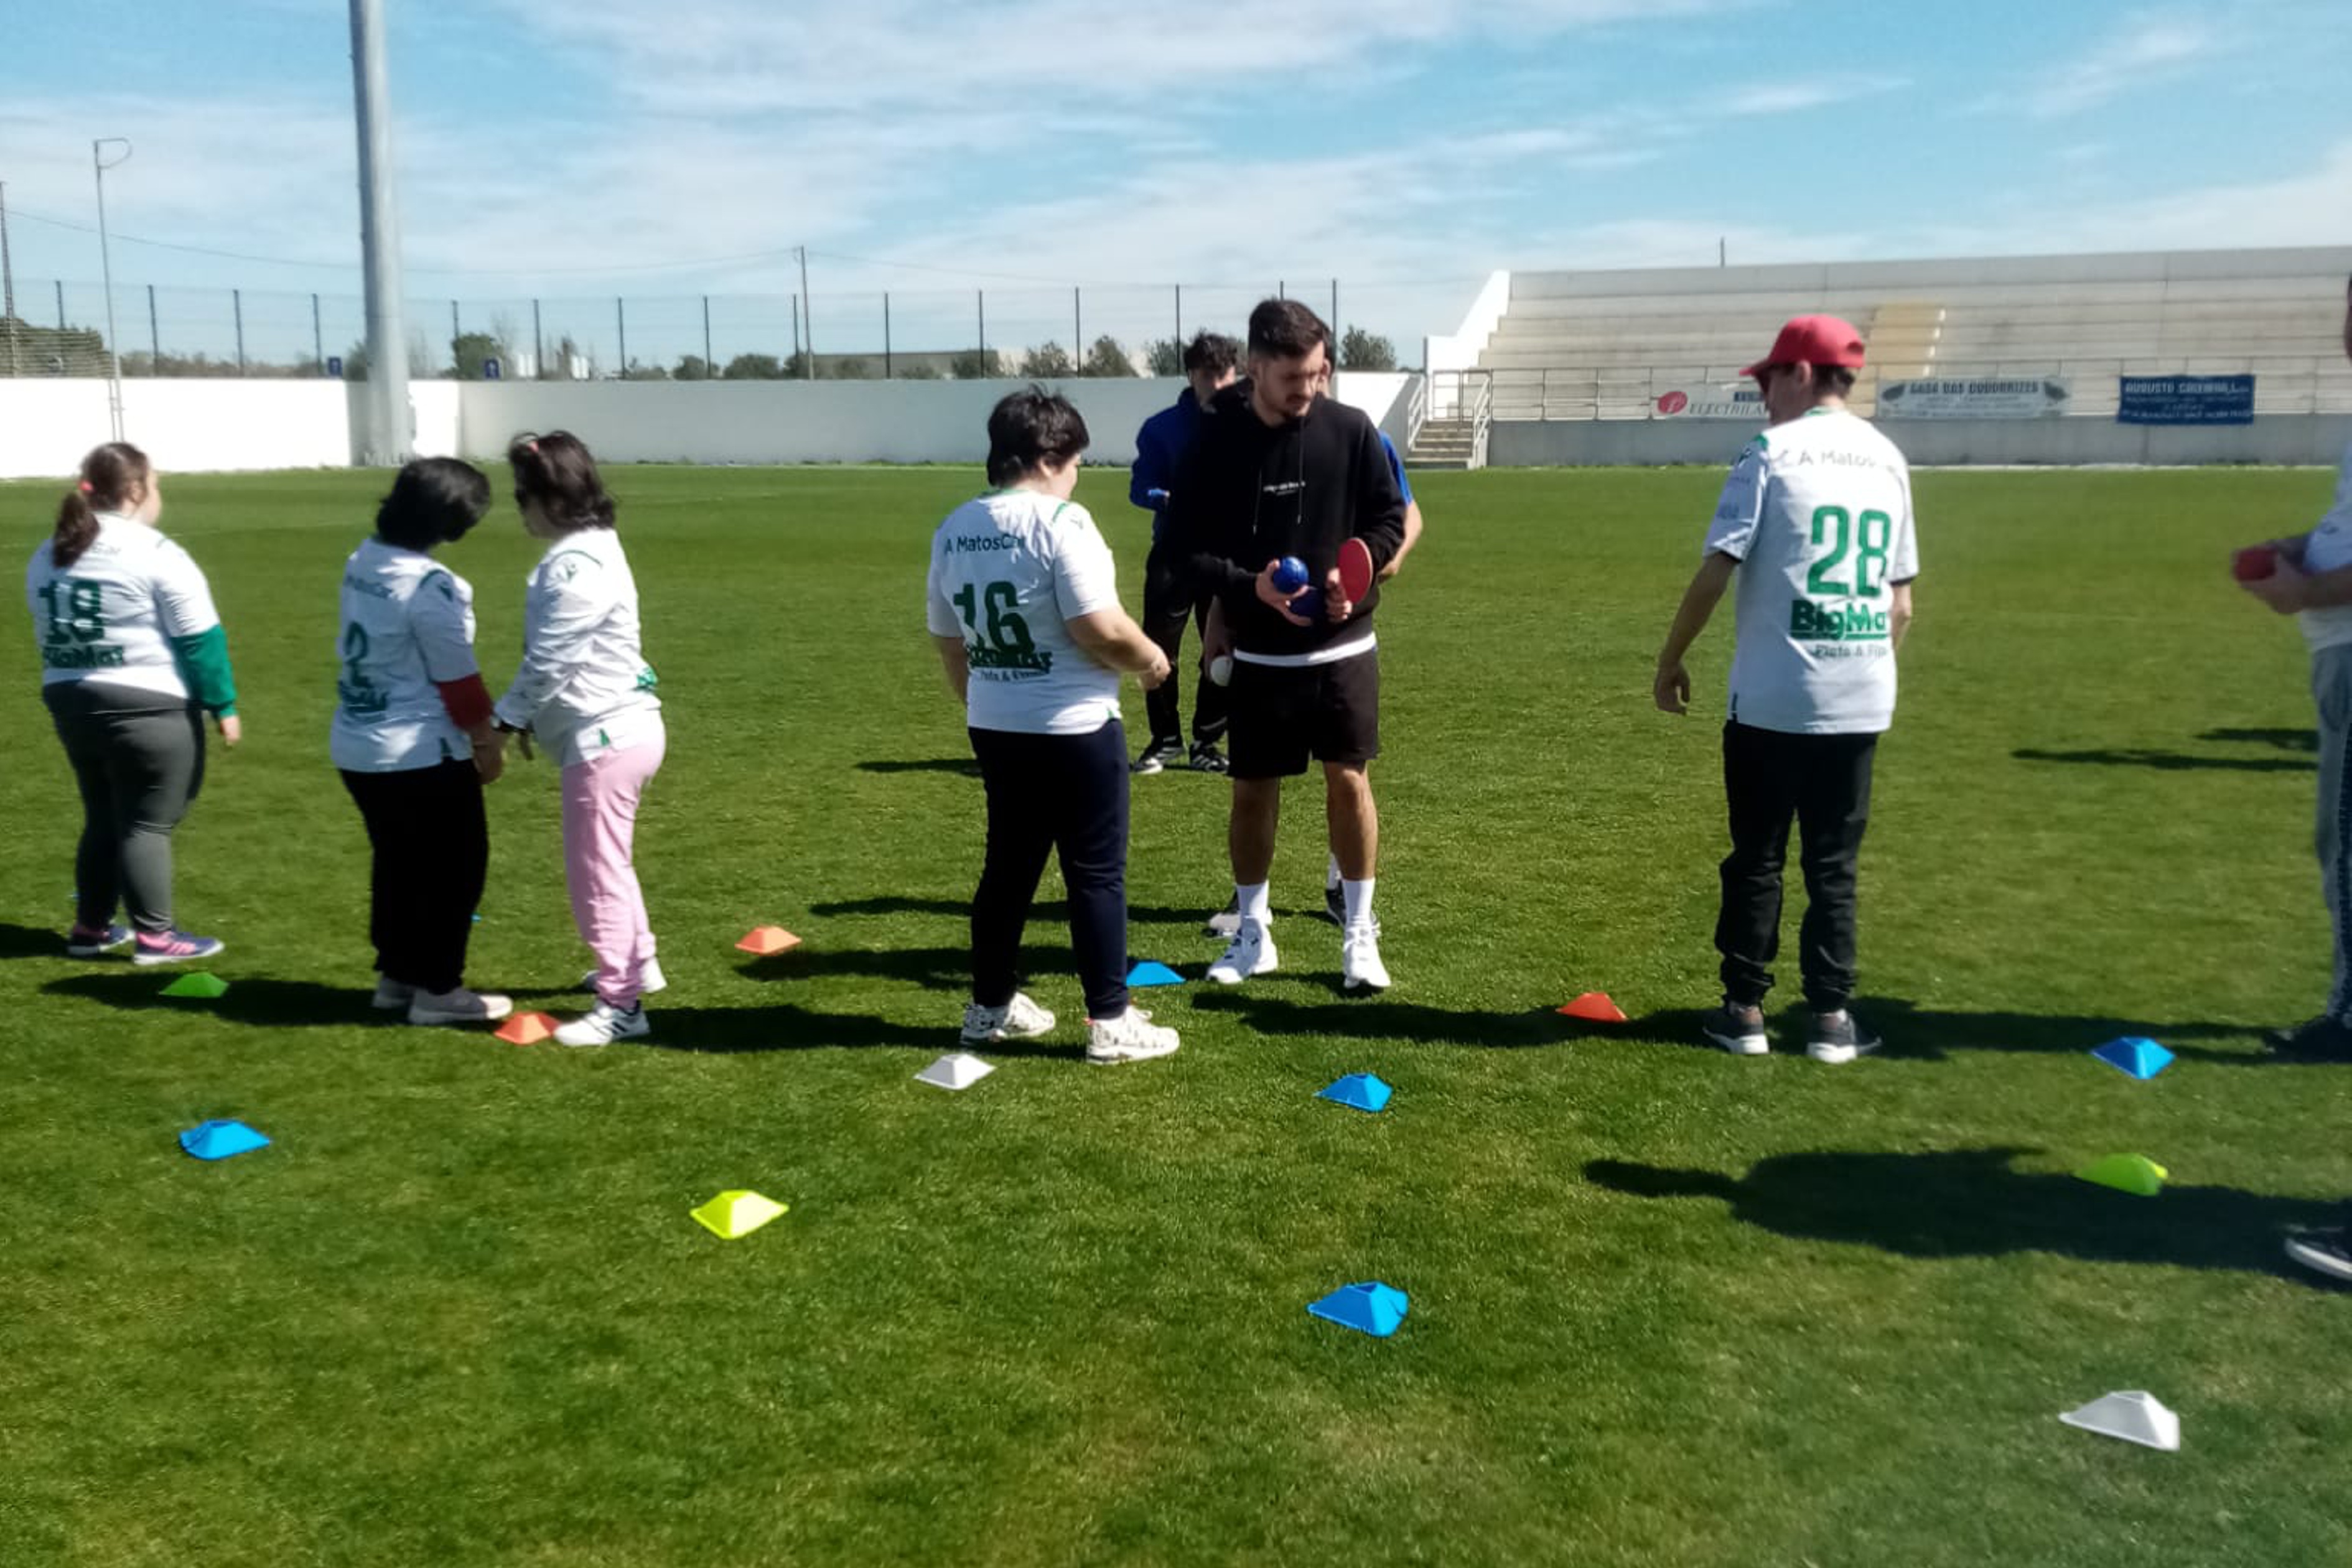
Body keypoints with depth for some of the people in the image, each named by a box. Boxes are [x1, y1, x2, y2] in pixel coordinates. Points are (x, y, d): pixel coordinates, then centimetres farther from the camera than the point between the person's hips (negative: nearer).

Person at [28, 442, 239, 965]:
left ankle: (91, 927, 25)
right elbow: (200, 639, -12)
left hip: (69, 703, 8)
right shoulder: (154, 554, -12)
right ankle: (155, 936, 4)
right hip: (148, 707, -7)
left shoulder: (47, 556, 12)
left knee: (104, 819, 18)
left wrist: (75, 686, 22)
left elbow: (50, 633, 17)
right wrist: (224, 705, -6)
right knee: (148, 824, -1)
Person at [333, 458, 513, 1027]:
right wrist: (487, 739, 0)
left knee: (397, 862, 21)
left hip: (358, 746, 9)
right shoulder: (431, 587, -22)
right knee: (455, 866, 6)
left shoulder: (361, 561, 5)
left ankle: (396, 975, 31)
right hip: (419, 754, -9)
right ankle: (437, 989, 12)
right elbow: (457, 679, -16)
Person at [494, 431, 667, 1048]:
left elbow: (549, 662, -19)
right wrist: (525, 717, 11)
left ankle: (621, 1005, 8)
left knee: (596, 870, -1)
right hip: (621, 726, 11)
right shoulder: (590, 549, 12)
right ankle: (635, 962, 42)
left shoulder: (576, 568, -21)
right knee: (608, 861, 25)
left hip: (606, 736, -11)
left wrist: (506, 718, -8)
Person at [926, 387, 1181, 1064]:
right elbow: (1101, 630, -22)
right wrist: (1150, 658, -3)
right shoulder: (1061, 521, -16)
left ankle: (990, 1008, 27)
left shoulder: (954, 530, 7)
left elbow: (948, 642, 13)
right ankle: (1111, 1022, 9)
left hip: (994, 729, 7)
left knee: (1009, 866, 18)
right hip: (1073, 729, -7)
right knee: (1096, 873, 3)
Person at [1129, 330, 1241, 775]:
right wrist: (1170, 499, -23)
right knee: (1159, 649, 0)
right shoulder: (1162, 428, 0)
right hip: (1174, 551, 0)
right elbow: (1140, 487, -2)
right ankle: (1165, 739, 17)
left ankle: (1207, 742, 20)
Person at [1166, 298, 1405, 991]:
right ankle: (1253, 932, 24)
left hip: (1344, 648, 0)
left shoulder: (1351, 430, -5)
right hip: (1259, 655, 0)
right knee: (1252, 791, 7)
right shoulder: (1216, 443, -8)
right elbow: (1186, 545, -5)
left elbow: (1390, 518, 4)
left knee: (1349, 781, 3)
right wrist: (1250, 586, -21)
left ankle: (1360, 933, 17)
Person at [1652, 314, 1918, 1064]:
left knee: (1756, 858, 7)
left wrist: (1671, 660, -1)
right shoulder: (1888, 460, 11)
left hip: (1772, 697, -4)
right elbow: (1901, 602, 14)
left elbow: (1716, 570, -11)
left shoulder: (1773, 451, -6)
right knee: (1834, 863, 12)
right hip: (1859, 701, 4)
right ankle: (1832, 1016, 14)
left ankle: (1745, 1009, 14)